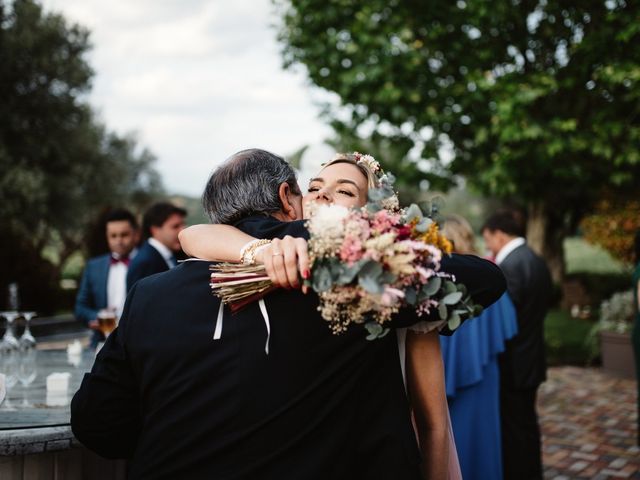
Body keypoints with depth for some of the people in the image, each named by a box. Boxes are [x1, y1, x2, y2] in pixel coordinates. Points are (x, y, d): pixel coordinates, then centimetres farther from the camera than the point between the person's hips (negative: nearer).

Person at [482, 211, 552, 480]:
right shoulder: (537, 262, 9)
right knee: (527, 424, 18)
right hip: (530, 358, 9)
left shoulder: (509, 266, -21)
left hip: (512, 362, -9)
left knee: (513, 429, 1)